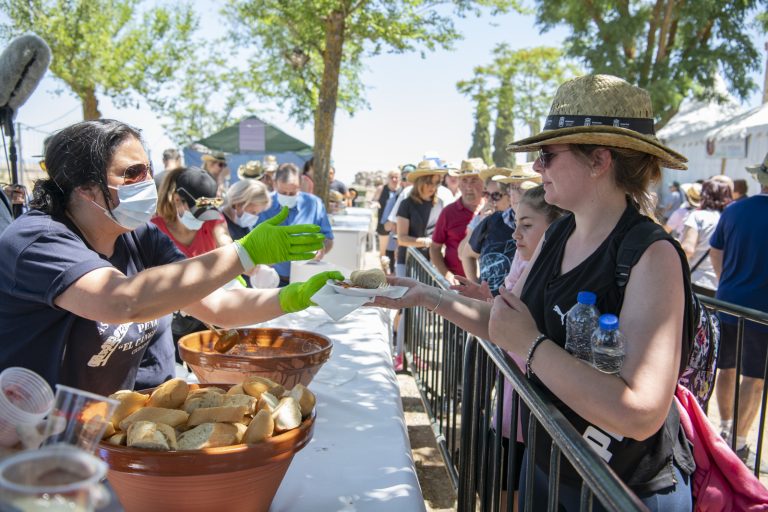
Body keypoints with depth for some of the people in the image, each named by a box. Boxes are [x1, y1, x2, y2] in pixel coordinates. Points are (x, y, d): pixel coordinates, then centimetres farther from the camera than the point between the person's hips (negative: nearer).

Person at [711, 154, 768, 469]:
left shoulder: (734, 210, 0)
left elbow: (715, 253, 10)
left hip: (727, 304, 5)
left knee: (727, 369, 18)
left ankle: (725, 428, 32)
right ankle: (738, 442, 12)